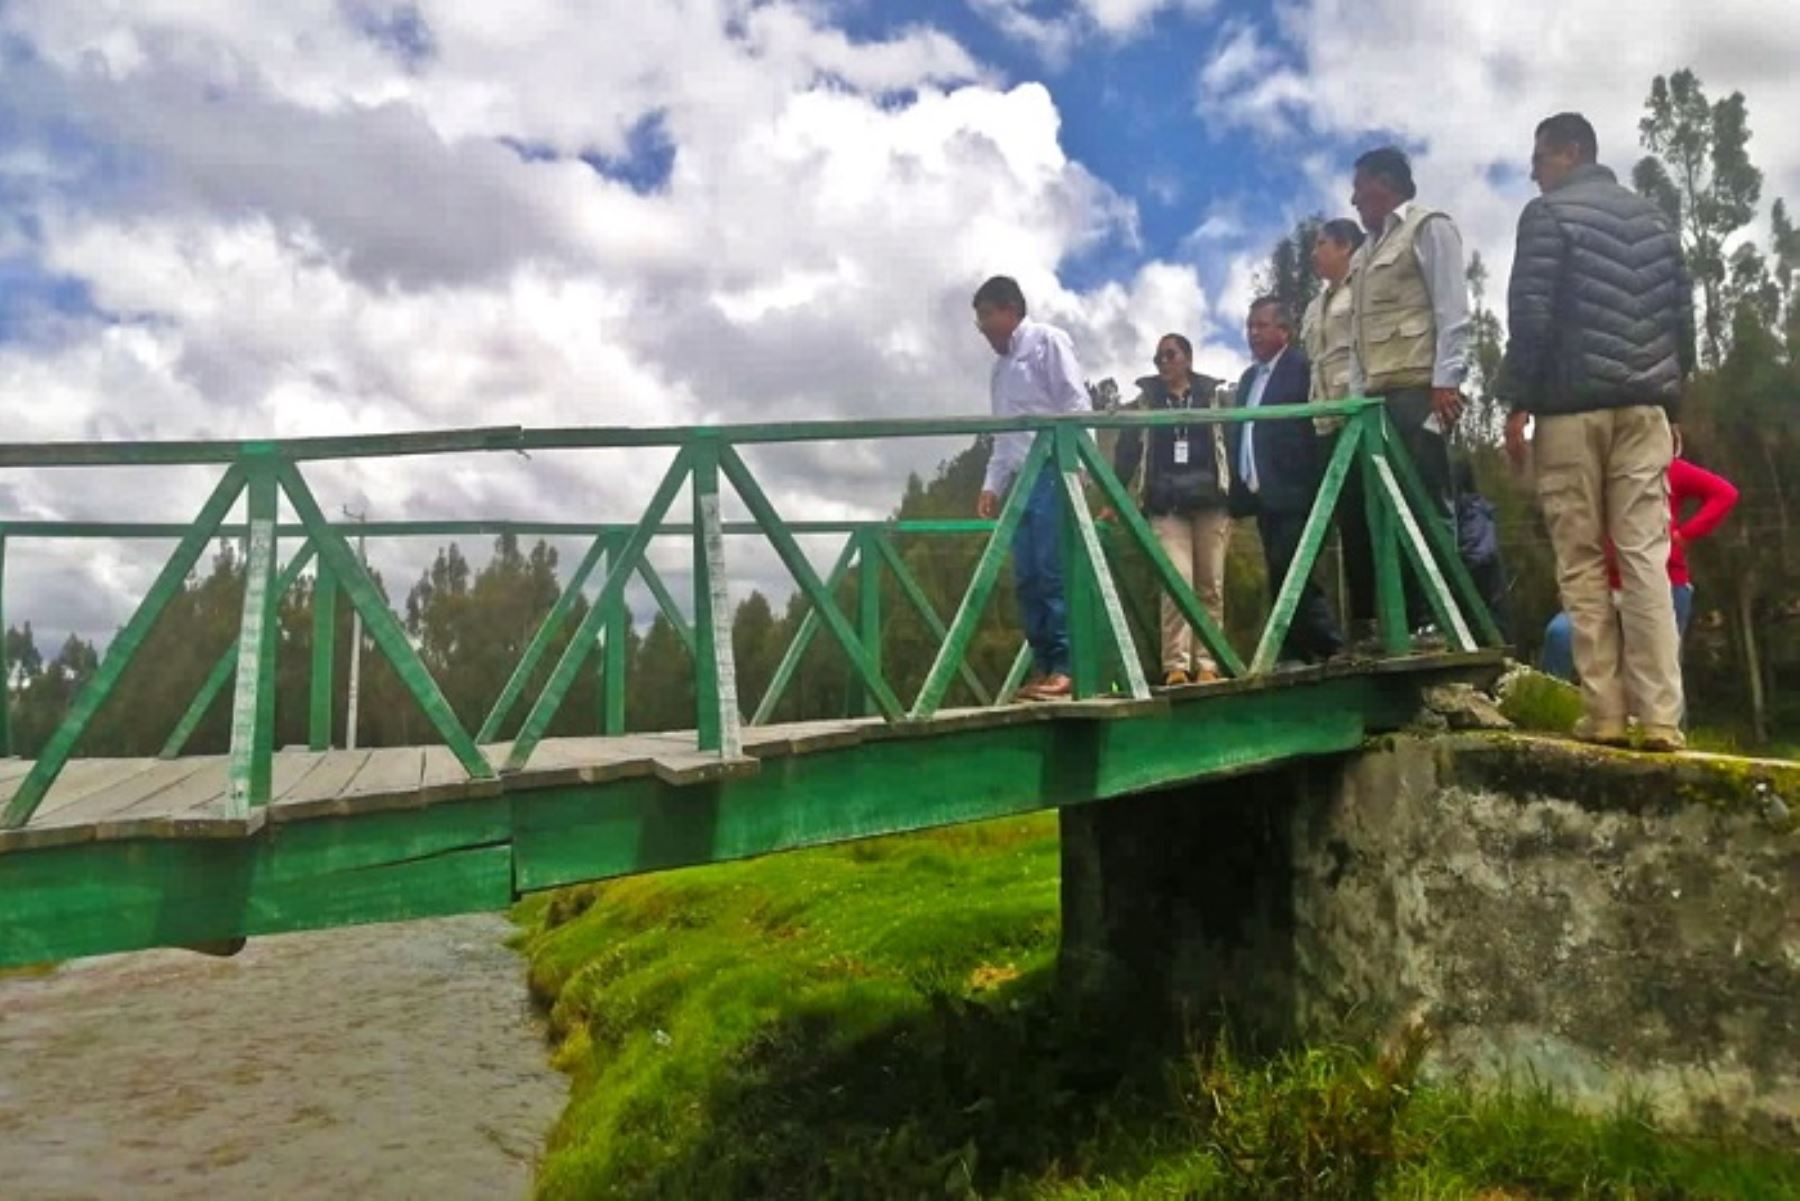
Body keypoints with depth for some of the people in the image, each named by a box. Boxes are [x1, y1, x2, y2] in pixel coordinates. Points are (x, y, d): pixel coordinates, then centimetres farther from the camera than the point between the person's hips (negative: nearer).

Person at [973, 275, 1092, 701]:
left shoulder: (1047, 341, 3)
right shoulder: (1001, 367, 24)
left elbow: (1077, 403, -7)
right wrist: (992, 484, 12)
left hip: (1053, 472, -8)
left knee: (1054, 573, -12)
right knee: (1027, 579, 2)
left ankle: (1066, 668, -10)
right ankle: (1044, 668, 5)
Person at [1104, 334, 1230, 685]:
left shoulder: (1214, 396, 12)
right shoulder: (1144, 401, 14)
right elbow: (1127, 450, 9)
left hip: (1211, 501, 1)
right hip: (1167, 505, -1)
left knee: (1210, 586, 0)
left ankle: (1207, 663, 4)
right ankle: (1176, 665, -14)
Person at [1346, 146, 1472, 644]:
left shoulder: (1429, 228, 5)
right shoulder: (1365, 253, 25)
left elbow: (1452, 310, -6)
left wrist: (1447, 380, -16)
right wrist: (1356, 394, 11)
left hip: (1419, 390, -7)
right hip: (1378, 395, 7)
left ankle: (1440, 618, -8)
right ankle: (1406, 617, 3)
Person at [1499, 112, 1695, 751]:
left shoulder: (1548, 214, 0)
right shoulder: (1652, 217, 18)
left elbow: (1529, 315, -9)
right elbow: (1683, 313, 15)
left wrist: (1517, 404, -6)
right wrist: (1671, 386, 19)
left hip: (1572, 405, -4)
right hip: (1644, 405, 5)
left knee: (1582, 564, 0)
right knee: (1646, 558, 0)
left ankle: (1604, 713, -2)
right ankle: (1660, 716, -6)